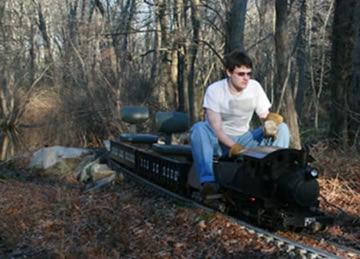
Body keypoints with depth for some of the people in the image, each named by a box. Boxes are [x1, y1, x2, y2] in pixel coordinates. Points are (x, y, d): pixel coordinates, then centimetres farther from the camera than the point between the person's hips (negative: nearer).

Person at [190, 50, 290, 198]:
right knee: (199, 128, -36)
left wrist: (271, 120, -25)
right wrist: (233, 147, -34)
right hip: (220, 141, -3)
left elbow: (265, 115, 2)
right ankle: (208, 180, -45)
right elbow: (216, 127, -19)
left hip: (244, 140, 4)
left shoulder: (255, 87, -2)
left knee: (282, 128, -16)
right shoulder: (214, 90, -13)